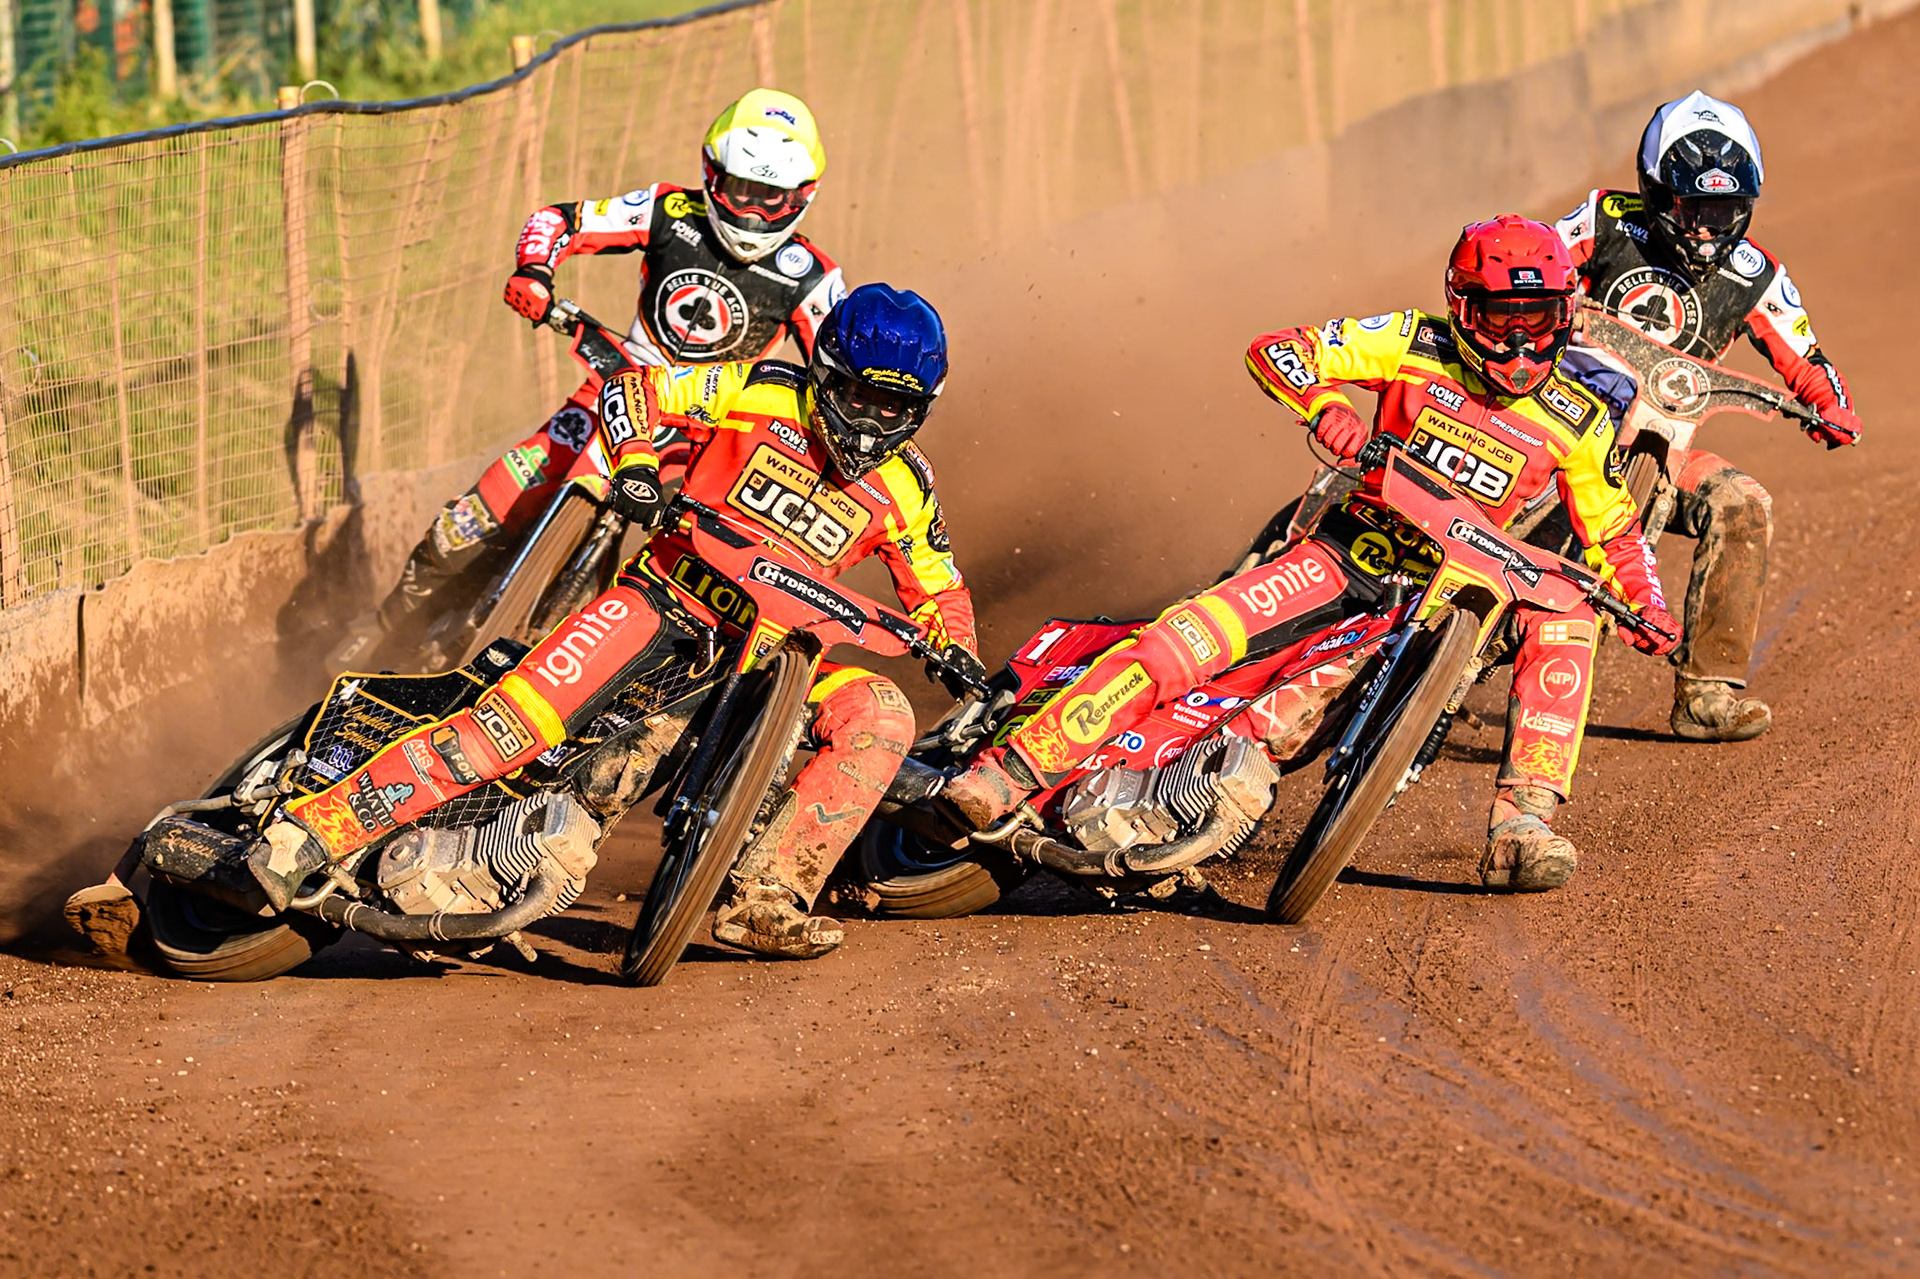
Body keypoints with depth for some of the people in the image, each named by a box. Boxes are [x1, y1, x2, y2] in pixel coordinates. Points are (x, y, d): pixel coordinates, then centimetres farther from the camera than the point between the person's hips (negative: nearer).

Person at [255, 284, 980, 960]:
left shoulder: (900, 485, 6)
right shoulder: (764, 393, -2)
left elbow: (938, 589, 17)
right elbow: (632, 389, -2)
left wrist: (958, 653, -4)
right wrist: (635, 463, -21)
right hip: (669, 597, -4)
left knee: (882, 714, -22)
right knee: (516, 719, -25)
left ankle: (764, 900, -27)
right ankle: (313, 829, -27)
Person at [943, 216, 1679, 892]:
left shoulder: (1579, 423, 1)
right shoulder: (1418, 346, -4)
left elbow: (1611, 531, 13)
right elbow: (1275, 352, -6)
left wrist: (1645, 605, -7)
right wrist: (1328, 408, -26)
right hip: (1351, 555, -2)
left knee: (1566, 620, -28)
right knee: (1177, 643, -21)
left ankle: (1521, 825, -35)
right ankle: (1007, 775, -21)